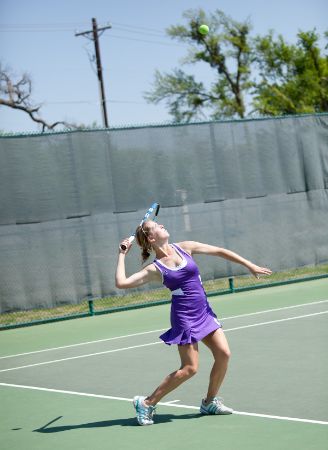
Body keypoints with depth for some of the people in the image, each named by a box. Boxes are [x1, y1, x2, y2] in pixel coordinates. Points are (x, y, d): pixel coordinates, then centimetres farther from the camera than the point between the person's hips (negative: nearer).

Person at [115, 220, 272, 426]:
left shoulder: (185, 248, 4)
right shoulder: (155, 269, -8)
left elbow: (219, 251, 9)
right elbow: (122, 282, -16)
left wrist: (250, 265, 7)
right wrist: (123, 255, -6)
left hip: (204, 311, 6)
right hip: (184, 316, -6)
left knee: (223, 354, -5)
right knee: (190, 368, -7)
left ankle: (210, 402, 14)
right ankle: (147, 403, 5)